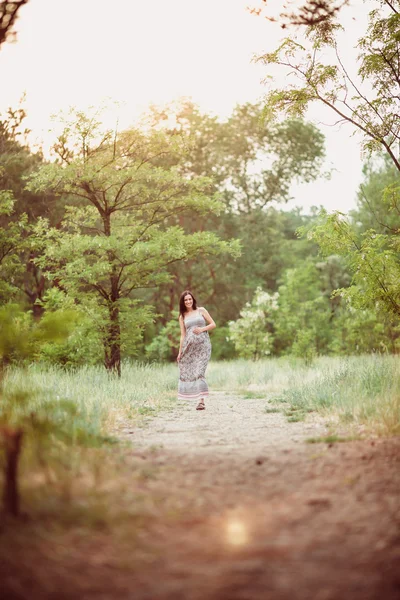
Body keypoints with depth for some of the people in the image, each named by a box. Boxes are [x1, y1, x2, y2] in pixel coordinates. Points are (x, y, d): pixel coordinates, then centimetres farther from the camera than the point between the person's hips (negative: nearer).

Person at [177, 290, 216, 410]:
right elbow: (183, 335, 13)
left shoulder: (201, 310, 8)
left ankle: (201, 401, -16)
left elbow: (213, 324, 8)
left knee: (199, 371, -13)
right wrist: (180, 352, 8)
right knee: (188, 371, -1)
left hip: (202, 345, -3)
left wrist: (202, 329, -9)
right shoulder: (182, 316, 14)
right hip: (189, 346, 3)